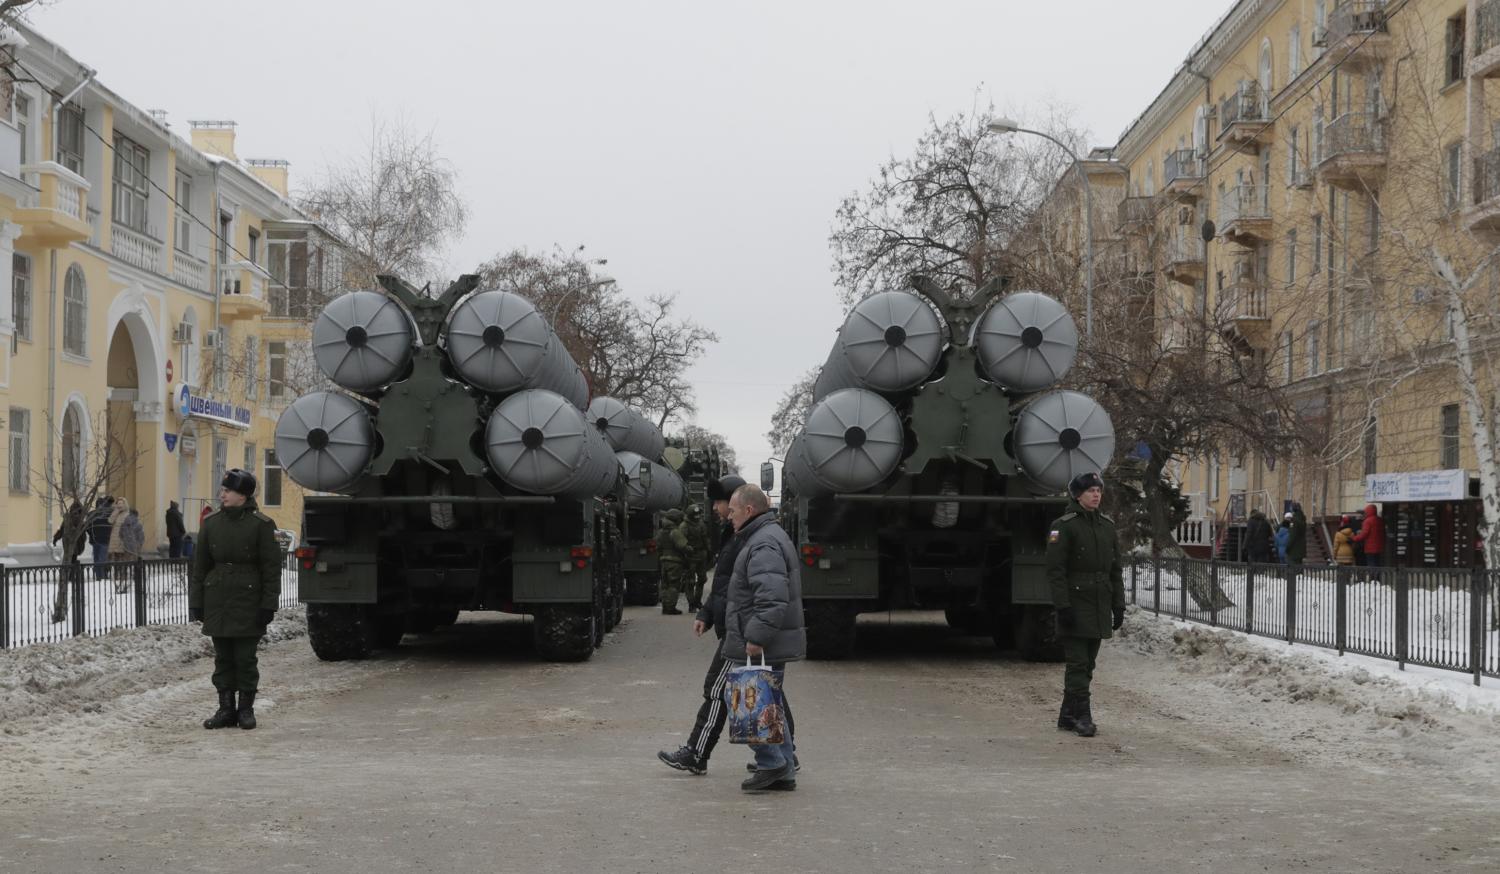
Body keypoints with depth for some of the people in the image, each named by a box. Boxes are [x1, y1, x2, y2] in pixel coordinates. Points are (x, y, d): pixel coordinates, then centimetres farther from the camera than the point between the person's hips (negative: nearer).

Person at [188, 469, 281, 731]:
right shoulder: (211, 522, 6)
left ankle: (246, 708, 13)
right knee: (223, 658, 8)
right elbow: (200, 565, 10)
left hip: (247, 601, -4)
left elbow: (271, 568, -5)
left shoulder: (261, 524, -6)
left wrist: (268, 604, -9)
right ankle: (226, 709, 16)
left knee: (245, 658, 2)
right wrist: (196, 602, 6)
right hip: (217, 599, 4)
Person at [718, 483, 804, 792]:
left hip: (761, 647, -11)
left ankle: (772, 764, -3)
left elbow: (773, 597, -28)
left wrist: (756, 637, -28)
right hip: (772, 645, 11)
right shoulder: (768, 537, 19)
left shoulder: (764, 545, -16)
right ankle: (784, 769, 17)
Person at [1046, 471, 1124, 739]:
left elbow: (1116, 570, 16)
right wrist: (1062, 605, -18)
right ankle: (1082, 717, -5)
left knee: (1087, 664, 10)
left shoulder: (1107, 526, 13)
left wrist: (1119, 605, 11)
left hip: (1099, 606, 7)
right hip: (1076, 604, -7)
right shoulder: (1064, 526, -7)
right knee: (1078, 663, -7)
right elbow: (1055, 569, -12)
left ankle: (1067, 716, 18)